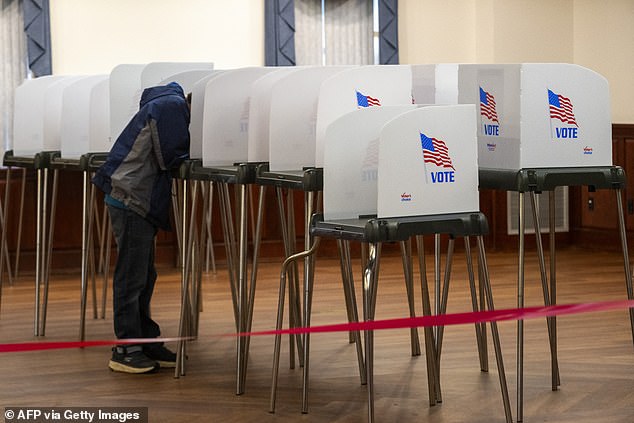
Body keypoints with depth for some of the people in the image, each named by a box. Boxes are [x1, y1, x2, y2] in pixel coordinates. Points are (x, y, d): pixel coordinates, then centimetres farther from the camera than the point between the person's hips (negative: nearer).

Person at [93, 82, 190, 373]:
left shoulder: (169, 103, 18)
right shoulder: (172, 105, -13)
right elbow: (170, 157, -15)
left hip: (136, 201, 10)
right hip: (131, 200, -10)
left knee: (144, 276, 14)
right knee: (131, 277, -5)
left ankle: (146, 342, 22)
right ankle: (126, 350, 1)